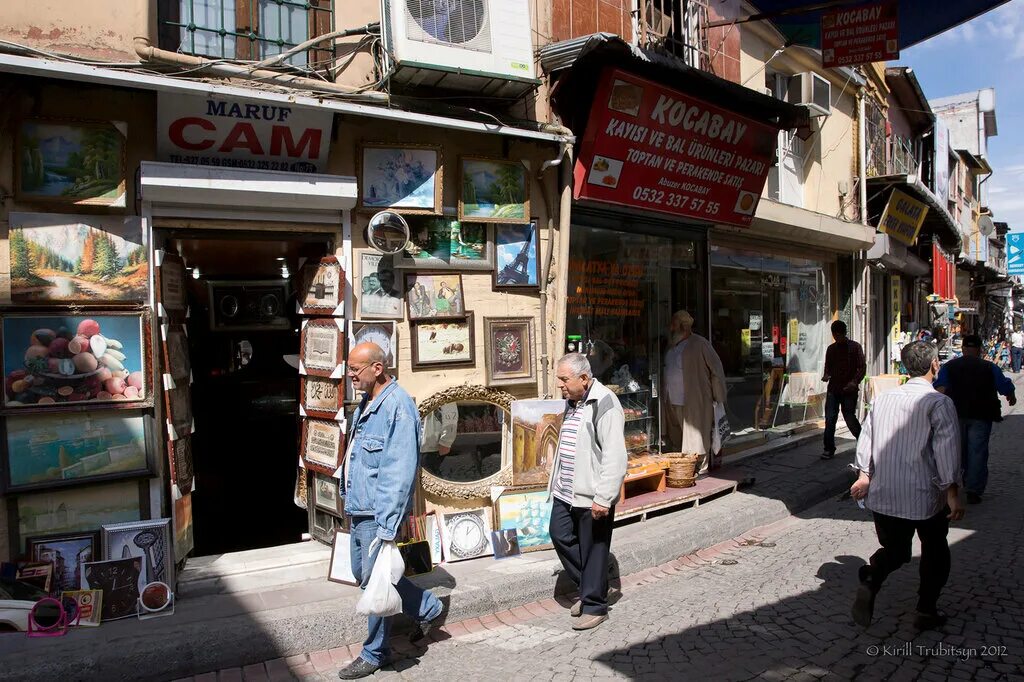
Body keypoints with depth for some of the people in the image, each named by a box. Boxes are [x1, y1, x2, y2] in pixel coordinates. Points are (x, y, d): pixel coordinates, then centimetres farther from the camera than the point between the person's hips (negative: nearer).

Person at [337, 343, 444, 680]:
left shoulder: (397, 406, -21)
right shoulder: (366, 404, 9)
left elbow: (400, 472, -25)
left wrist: (387, 527, -25)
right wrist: (351, 500, 20)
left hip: (378, 514, -10)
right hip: (360, 510, 10)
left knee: (374, 580, 3)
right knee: (362, 573, 20)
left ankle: (374, 654, 24)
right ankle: (427, 608, 35)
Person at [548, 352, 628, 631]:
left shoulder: (604, 404, -18)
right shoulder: (571, 402, 11)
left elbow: (615, 457, -23)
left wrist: (603, 498, -24)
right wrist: (556, 481, 21)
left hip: (592, 496, -9)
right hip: (566, 492, 9)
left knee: (593, 549, 3)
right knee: (560, 536, 12)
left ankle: (595, 606, 20)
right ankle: (588, 588, 30)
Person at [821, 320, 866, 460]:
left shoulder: (855, 347, 0)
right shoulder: (831, 349, 12)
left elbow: (862, 367, -4)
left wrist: (855, 381, -18)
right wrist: (826, 375, -3)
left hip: (849, 390, -4)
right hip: (833, 389, 4)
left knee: (850, 418, -1)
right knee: (830, 419, -3)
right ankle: (829, 449, 4)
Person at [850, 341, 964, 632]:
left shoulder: (883, 398, 4)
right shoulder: (939, 403, -12)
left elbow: (866, 437, 4)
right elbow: (947, 450, -16)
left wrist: (864, 475, 11)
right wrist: (952, 493, -13)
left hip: (883, 495, 4)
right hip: (925, 496, -4)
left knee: (894, 550, 17)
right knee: (934, 551, 19)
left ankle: (869, 582, -10)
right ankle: (926, 610, 22)